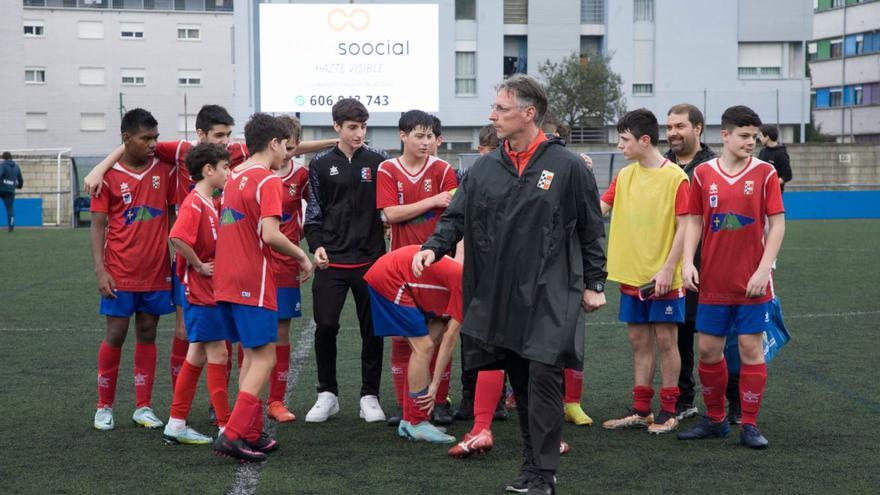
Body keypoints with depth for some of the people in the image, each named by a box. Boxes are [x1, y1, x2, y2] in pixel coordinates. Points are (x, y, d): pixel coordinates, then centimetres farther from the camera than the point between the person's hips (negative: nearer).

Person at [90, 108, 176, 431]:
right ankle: (104, 407, 15)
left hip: (157, 272, 3)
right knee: (115, 335, 1)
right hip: (120, 274, -3)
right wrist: (100, 270, -11)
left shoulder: (164, 170, 4)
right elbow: (98, 225, -3)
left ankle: (144, 407, 15)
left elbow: (175, 213, 12)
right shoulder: (109, 175, -4)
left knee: (147, 335, 8)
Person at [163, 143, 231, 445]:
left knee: (198, 355, 12)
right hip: (200, 290, -9)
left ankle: (176, 426, 18)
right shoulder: (194, 203, -17)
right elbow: (177, 238, -31)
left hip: (209, 291, 9)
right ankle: (226, 428, 0)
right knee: (218, 354, -5)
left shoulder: (211, 204, 13)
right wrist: (199, 266, -20)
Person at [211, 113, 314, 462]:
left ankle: (252, 435, 17)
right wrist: (302, 256, -6)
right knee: (264, 358, -3)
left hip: (226, 280, 9)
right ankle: (233, 435, -10)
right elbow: (270, 235, -21)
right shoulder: (269, 181, -11)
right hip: (253, 282, -8)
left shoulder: (234, 176, 14)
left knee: (251, 355, 15)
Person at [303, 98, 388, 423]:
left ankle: (370, 396, 17)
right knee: (325, 326, -3)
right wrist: (316, 244, -4)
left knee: (372, 329, 5)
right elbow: (314, 211, 9)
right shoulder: (321, 164, 7)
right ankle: (327, 394, 13)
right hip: (331, 259, 0)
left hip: (370, 259, 0)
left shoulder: (378, 161, 5)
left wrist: (387, 233, -3)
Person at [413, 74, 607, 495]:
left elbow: (591, 228, 2)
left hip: (549, 296, -5)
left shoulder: (566, 166, -3)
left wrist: (594, 283, 2)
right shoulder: (485, 168, 9)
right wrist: (434, 246, -9)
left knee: (543, 378, -8)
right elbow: (457, 216, 10)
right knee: (519, 382, 10)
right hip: (499, 296, 5)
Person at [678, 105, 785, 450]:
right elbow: (694, 222, 8)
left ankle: (749, 425, 11)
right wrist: (688, 262, -4)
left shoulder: (765, 173, -2)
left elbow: (777, 224, -3)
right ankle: (714, 419, 23)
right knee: (708, 349, 7)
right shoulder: (703, 174, 3)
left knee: (751, 348, 1)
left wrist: (764, 269, -11)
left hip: (751, 282, -2)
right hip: (713, 281, 2)